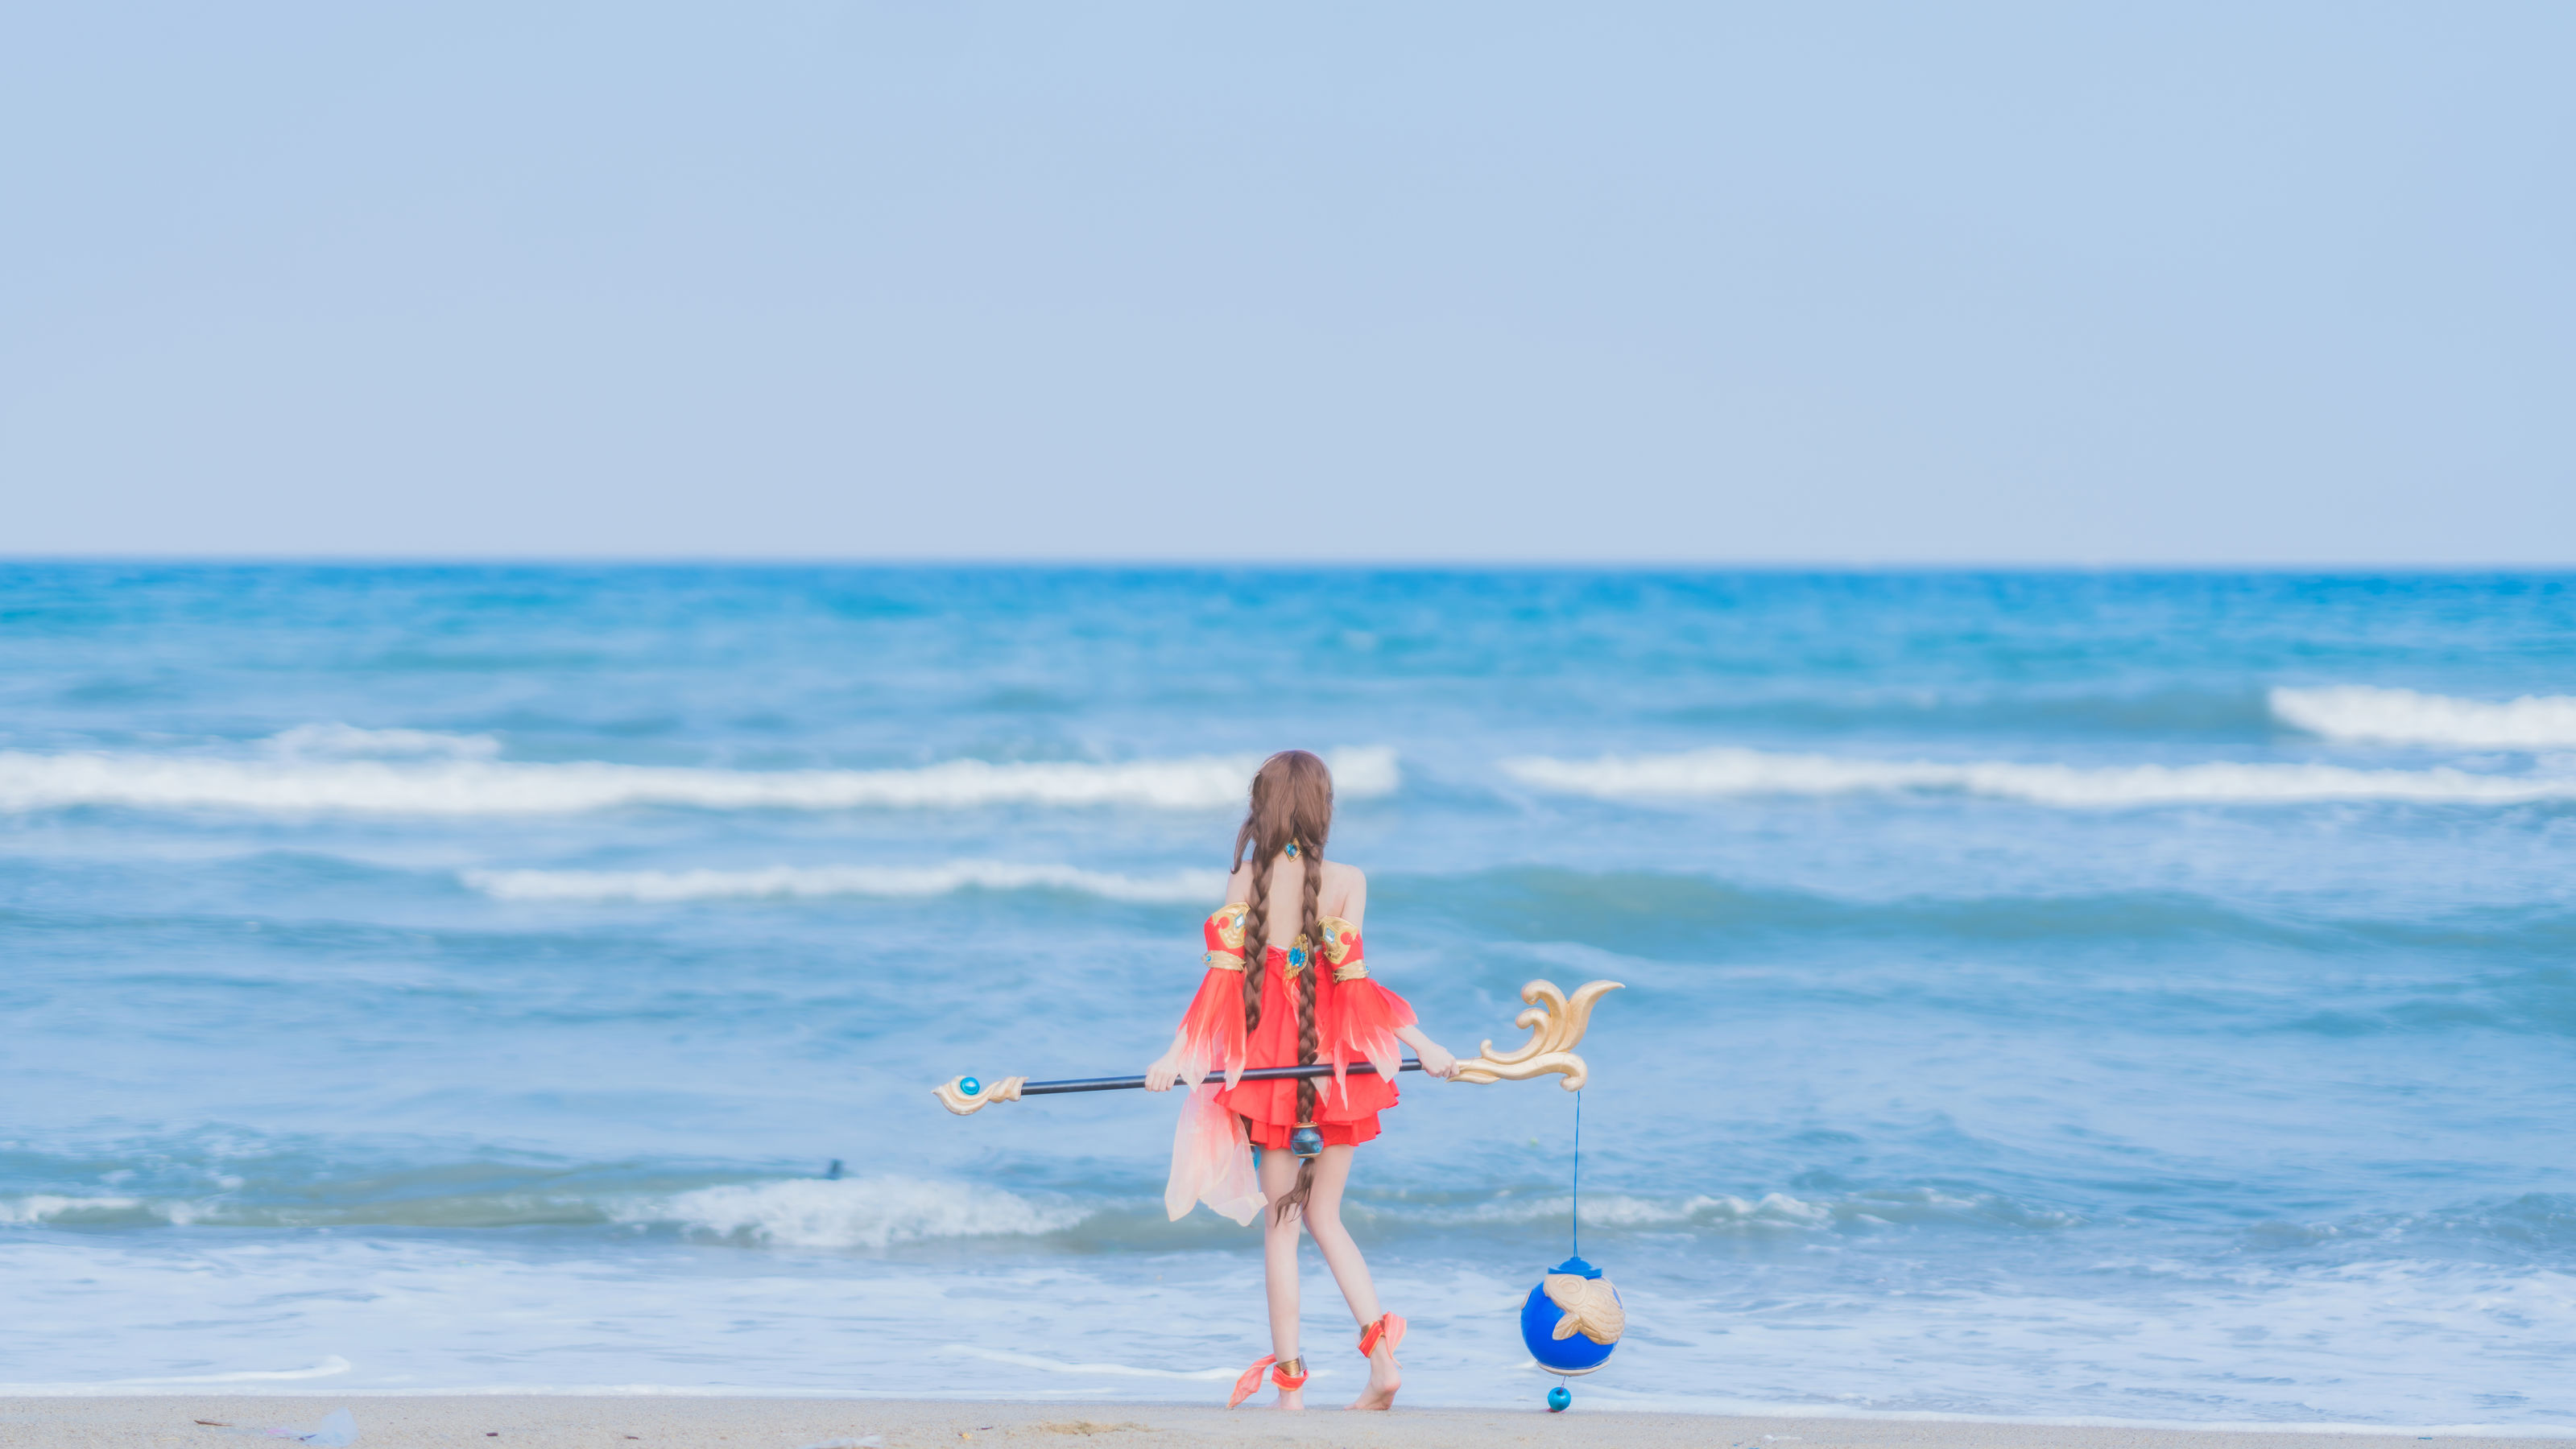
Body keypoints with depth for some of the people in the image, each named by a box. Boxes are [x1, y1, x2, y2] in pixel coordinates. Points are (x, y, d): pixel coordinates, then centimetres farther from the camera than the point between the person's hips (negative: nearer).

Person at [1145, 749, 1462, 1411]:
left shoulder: (1245, 879, -3)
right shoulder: (1346, 881, -6)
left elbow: (1223, 976, -8)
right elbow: (1353, 979, -12)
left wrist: (1177, 1056, -6)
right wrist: (1421, 1044, -8)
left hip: (1267, 1065, 0)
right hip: (1337, 1061, 1)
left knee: (1280, 1225, 9)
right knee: (1324, 1216, 14)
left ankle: (1289, 1382, 7)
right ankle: (1380, 1352, -3)